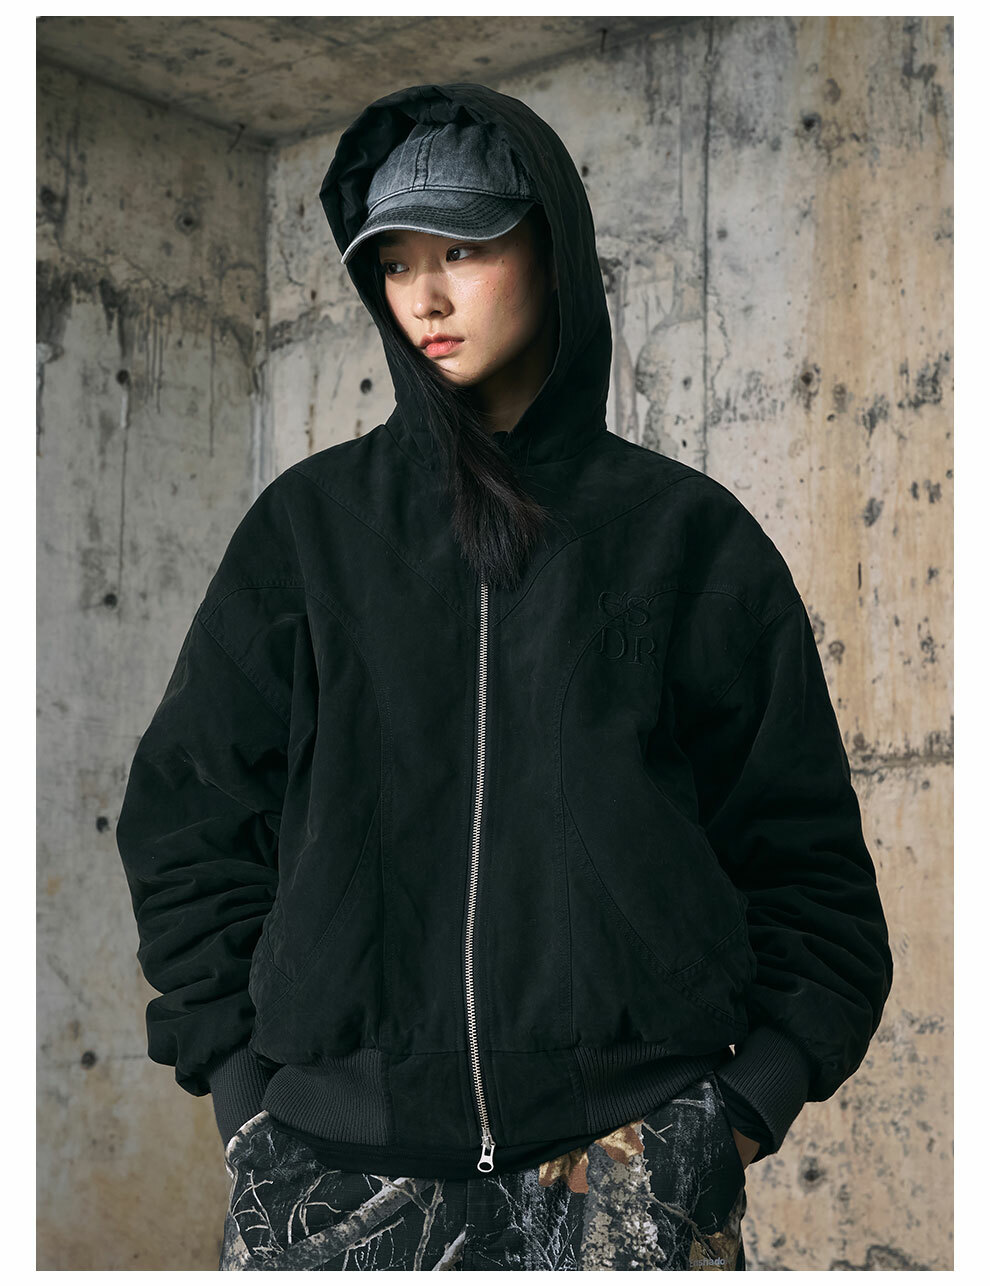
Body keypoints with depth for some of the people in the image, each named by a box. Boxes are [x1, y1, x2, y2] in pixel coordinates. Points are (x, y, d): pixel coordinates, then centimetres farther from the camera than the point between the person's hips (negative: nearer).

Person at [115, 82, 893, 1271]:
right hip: (343, 1144, 1)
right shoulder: (311, 526, 9)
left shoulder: (686, 535, 6)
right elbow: (186, 815, 11)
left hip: (630, 1139, 0)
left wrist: (752, 1101, -1)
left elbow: (801, 847, 9)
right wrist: (244, 1078, 3)